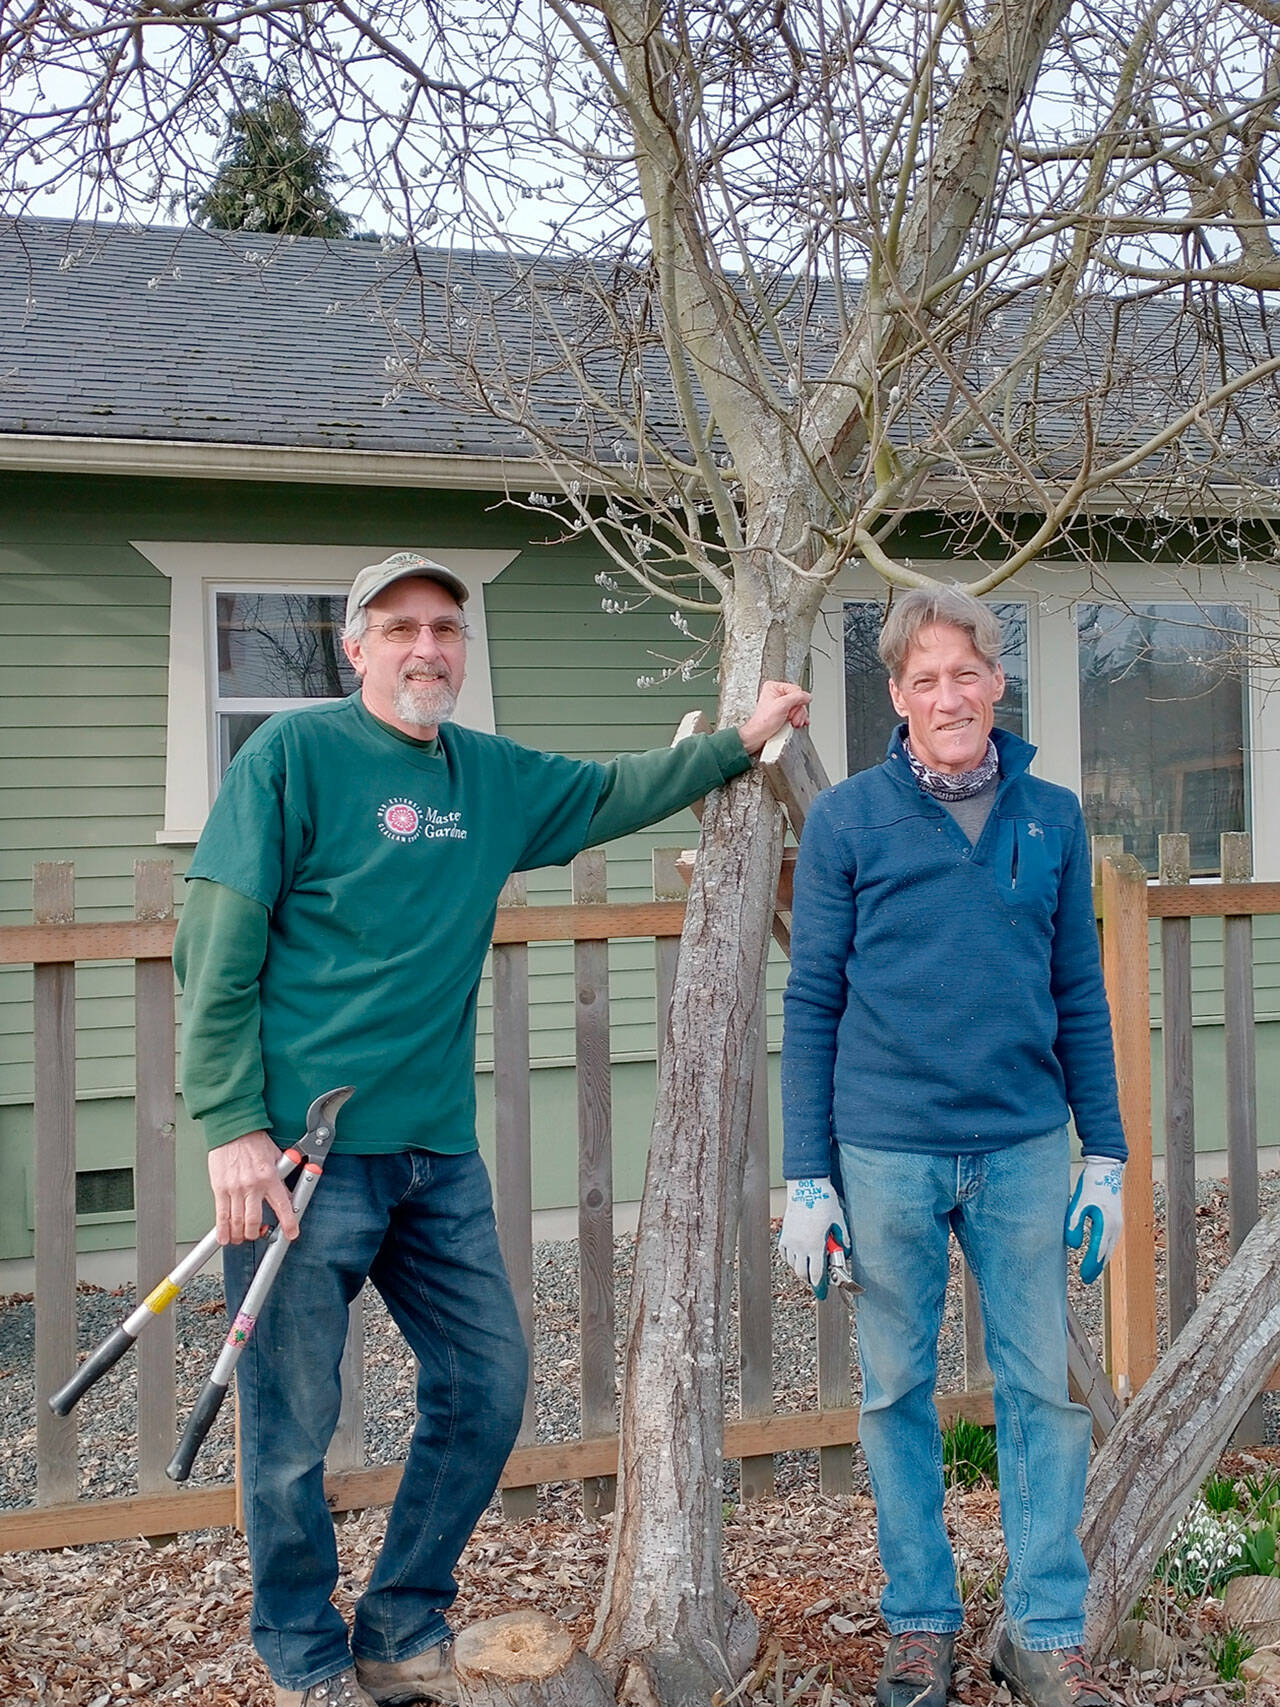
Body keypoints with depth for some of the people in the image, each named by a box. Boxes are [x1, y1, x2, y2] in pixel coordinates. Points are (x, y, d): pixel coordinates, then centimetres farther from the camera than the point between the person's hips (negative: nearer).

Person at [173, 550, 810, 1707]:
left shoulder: (494, 777, 12)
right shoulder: (293, 754, -6)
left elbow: (614, 794, 27)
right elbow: (217, 948, -9)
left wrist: (740, 741, 19)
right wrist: (232, 1127, -15)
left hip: (440, 1151, 6)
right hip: (303, 1146, -6)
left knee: (487, 1388, 10)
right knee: (293, 1429, 5)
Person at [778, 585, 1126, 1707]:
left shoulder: (1052, 819, 6)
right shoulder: (847, 819, -2)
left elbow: (1079, 997, 10)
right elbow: (811, 1002, -1)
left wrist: (1106, 1157, 7)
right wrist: (806, 1179, -4)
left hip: (1025, 1151, 2)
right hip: (886, 1152, -2)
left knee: (1045, 1390, 8)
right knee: (898, 1392, 10)